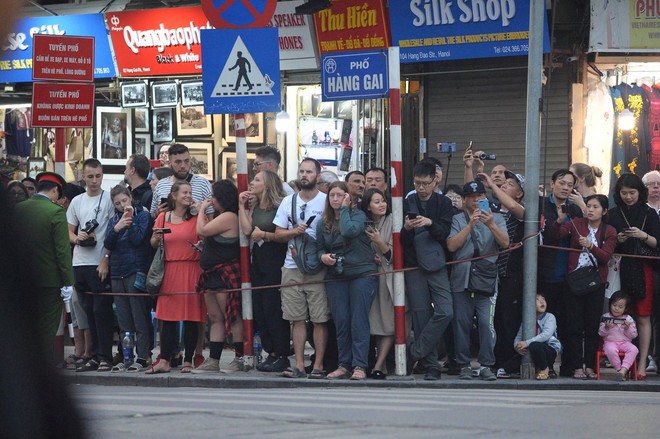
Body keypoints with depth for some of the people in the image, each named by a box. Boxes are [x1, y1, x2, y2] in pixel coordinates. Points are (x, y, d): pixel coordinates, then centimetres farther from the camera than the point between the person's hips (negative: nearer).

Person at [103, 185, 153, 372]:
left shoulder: (143, 215, 2)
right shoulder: (114, 220, 16)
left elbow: (138, 239, -10)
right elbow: (108, 245, 3)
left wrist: (130, 220, -13)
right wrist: (116, 228, -13)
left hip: (136, 272, -5)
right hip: (117, 273, 5)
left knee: (140, 318, -6)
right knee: (123, 320, 6)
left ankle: (143, 357, -4)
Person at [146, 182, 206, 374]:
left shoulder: (197, 217, 4)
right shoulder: (163, 217, 10)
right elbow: (153, 244, 13)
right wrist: (157, 237, -8)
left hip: (192, 270, -2)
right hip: (170, 270, 2)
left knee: (191, 317, -2)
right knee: (168, 317, 0)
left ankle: (188, 361, 3)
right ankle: (164, 361, 1)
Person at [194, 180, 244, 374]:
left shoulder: (229, 217, -16)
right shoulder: (222, 216, 17)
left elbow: (202, 231, -14)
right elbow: (208, 236, 21)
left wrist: (202, 209, 0)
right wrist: (203, 211, 17)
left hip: (226, 273, -11)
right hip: (213, 274, 11)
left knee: (232, 317, -7)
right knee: (215, 318, 10)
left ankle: (240, 359, -5)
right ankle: (213, 361, 11)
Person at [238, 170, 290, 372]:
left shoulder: (280, 206, -10)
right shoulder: (254, 207, 13)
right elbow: (247, 230, 0)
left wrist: (264, 235, -9)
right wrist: (241, 206, 1)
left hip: (275, 263, -8)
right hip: (258, 262, 8)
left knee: (273, 309, -7)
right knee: (259, 310, 7)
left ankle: (281, 356, 0)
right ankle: (272, 354, 14)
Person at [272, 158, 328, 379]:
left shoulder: (326, 201, 0)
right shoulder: (288, 202, 12)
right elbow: (278, 234, 11)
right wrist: (294, 231, -7)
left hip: (318, 268, -4)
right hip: (292, 267, 4)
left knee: (320, 319, -3)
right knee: (297, 319, 4)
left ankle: (318, 365, 1)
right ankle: (299, 365, 7)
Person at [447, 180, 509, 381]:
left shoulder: (496, 218, 12)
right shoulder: (458, 219, 9)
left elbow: (505, 242, -4)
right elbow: (451, 245, -6)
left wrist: (490, 224, -19)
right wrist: (471, 224, -12)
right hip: (462, 279, 1)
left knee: (486, 323, -10)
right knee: (461, 323, 1)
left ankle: (486, 365, -4)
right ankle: (464, 365, 9)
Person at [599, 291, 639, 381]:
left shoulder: (629, 319, 8)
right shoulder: (605, 317, 6)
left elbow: (633, 335, 5)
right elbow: (601, 333, 2)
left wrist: (628, 328, -13)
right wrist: (606, 328, -17)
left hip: (625, 342, 2)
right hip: (610, 342, -2)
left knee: (634, 349, -30)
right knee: (611, 350, -37)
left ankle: (623, 370, -39)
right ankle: (618, 369, -24)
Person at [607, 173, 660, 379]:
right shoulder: (613, 214, 9)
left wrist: (643, 236, -15)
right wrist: (617, 240, -9)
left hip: (643, 270, -1)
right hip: (620, 270, 1)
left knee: (643, 318, -4)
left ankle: (642, 364, -5)